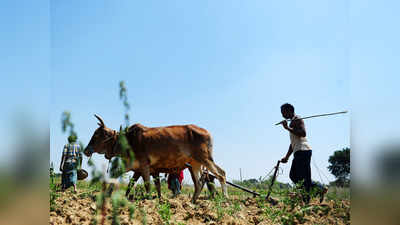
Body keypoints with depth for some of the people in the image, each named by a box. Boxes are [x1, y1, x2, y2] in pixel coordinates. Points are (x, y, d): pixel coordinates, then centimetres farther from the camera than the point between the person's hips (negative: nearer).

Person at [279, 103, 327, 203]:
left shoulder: (297, 120, -3)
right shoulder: (292, 122, 26)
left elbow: (303, 133, -23)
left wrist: (288, 128, -20)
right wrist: (286, 157, 28)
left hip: (303, 151, -10)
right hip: (298, 152, 10)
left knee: (303, 177, -10)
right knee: (293, 176, 9)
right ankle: (319, 189, 10)